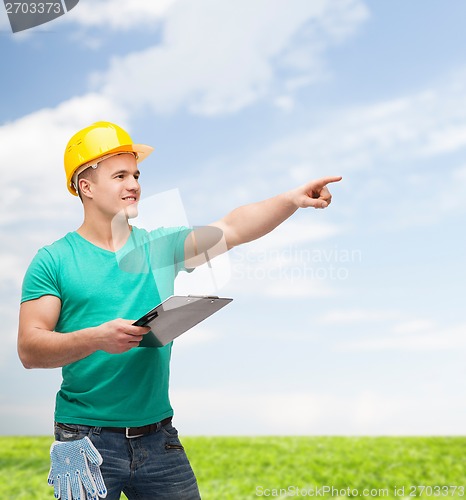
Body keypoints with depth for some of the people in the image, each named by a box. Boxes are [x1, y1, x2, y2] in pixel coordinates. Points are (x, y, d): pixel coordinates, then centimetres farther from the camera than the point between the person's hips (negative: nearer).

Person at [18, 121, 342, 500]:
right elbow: (29, 350, -10)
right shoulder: (53, 261, -3)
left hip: (158, 436, 3)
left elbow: (233, 228, -7)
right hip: (86, 440, -3)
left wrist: (292, 199, -21)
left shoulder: (160, 246, 5)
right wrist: (96, 338, -25)